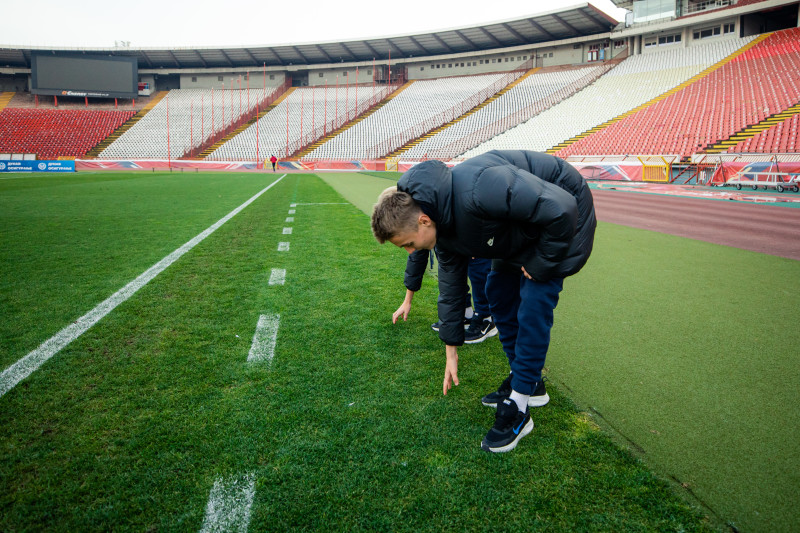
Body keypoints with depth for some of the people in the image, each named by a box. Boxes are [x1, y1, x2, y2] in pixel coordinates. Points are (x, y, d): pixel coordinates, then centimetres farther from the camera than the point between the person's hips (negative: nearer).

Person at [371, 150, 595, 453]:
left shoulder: (477, 192, -41)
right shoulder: (442, 226, -10)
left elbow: (561, 209, -36)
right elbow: (450, 286, 2)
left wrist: (540, 263, -22)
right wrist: (451, 353, 8)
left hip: (563, 219, -8)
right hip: (520, 228, 8)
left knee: (533, 306, -13)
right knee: (498, 295, 10)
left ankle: (518, 410, -2)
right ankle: (523, 378, 26)